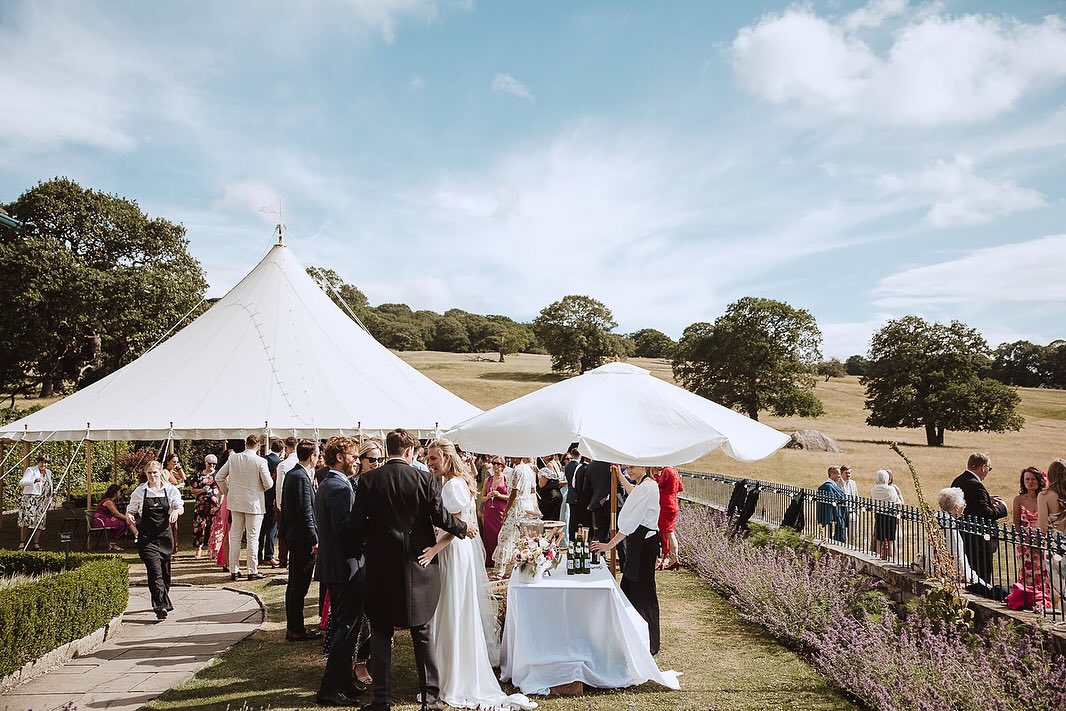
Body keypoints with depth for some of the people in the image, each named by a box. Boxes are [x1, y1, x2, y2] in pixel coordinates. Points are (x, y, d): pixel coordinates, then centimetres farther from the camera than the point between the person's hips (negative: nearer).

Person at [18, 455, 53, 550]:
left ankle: (36, 544, 1)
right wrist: (34, 481, -32)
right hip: (30, 498, -5)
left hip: (43, 502, 5)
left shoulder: (48, 472, 18)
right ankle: (22, 542, -15)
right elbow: (21, 482, -15)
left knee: (40, 522, 1)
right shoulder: (31, 470, 0)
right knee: (27, 519, -17)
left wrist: (50, 500, 22)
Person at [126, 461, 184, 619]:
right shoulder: (139, 492, 2)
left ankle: (162, 602, 30)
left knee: (165, 571, 11)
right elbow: (130, 510, 9)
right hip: (147, 537, -2)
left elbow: (180, 507, -1)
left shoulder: (170, 489, 3)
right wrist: (129, 517, -14)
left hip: (165, 535, 2)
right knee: (155, 571, -14)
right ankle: (161, 606, -16)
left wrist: (176, 511, -24)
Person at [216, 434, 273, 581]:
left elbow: (219, 477, 3)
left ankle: (234, 570, 17)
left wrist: (227, 492, 16)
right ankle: (253, 571, 7)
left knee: (235, 536, 12)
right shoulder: (260, 461, -15)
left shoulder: (233, 458, -3)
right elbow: (268, 483, -13)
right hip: (254, 503, -4)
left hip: (236, 503, 4)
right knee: (253, 537, 3)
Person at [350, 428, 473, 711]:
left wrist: (362, 547, 14)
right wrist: (464, 528, 11)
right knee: (422, 633, 12)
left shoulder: (368, 480, -6)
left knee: (381, 634, 12)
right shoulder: (425, 479, -9)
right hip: (418, 566, 0)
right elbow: (440, 517, -7)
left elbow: (357, 522, -5)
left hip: (381, 565, 0)